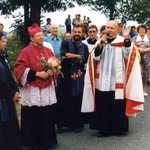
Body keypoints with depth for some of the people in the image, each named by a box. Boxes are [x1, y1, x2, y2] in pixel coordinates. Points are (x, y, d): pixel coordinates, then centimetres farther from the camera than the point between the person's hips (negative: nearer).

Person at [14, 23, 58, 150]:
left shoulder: (48, 51, 11)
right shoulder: (25, 52, -6)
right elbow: (19, 69, -13)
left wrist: (52, 72, -6)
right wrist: (37, 74, -17)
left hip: (47, 89, 5)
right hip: (32, 90, -5)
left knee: (48, 117, 7)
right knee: (33, 118, -1)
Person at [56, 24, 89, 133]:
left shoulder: (85, 47, 11)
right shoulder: (65, 43, 4)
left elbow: (85, 59, -7)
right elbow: (63, 54, -16)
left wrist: (71, 56, -15)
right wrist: (78, 57, -17)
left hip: (78, 78, 2)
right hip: (66, 76, -2)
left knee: (77, 101, 4)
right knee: (63, 101, 2)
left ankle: (77, 124, 15)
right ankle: (61, 124, 12)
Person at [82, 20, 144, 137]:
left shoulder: (122, 41, 0)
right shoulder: (101, 42, 9)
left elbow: (127, 54, -16)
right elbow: (95, 57, 0)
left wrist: (126, 39, -28)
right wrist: (101, 45, -15)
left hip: (117, 80, -3)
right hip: (102, 80, 3)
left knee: (118, 105, 3)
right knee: (103, 105, 5)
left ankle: (118, 128, 16)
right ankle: (104, 128, 15)